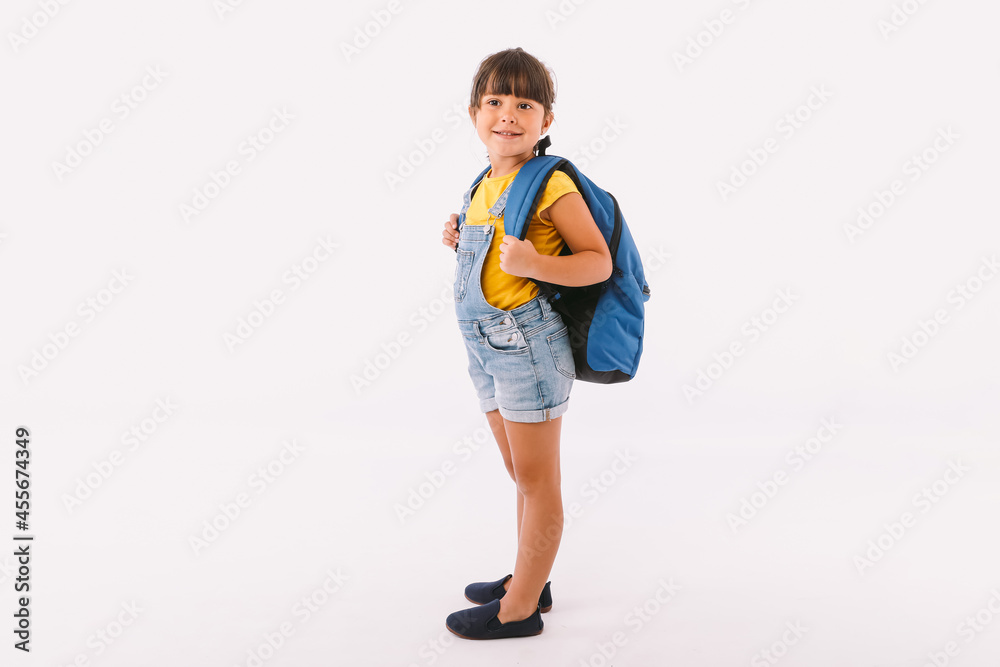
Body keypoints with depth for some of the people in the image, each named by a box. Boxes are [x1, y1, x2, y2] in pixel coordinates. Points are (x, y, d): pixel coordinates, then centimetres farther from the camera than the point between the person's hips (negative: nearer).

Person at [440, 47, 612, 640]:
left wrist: (537, 265, -30)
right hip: (488, 347, 9)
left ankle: (519, 608, 18)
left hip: (529, 344, -9)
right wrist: (462, 242, 7)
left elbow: (599, 261, -16)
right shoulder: (484, 187, 12)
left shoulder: (551, 184, -14)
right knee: (522, 475, 21)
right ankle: (530, 580, 38)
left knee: (537, 481, 5)